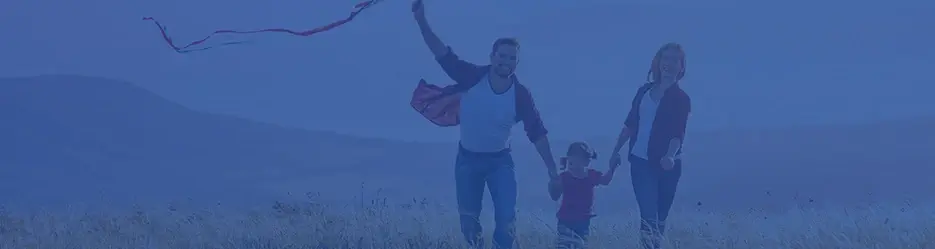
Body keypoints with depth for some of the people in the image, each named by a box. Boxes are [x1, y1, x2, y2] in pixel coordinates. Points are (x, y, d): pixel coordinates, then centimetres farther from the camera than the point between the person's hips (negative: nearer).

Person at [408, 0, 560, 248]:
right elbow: (443, 53, -22)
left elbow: (537, 133, -11)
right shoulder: (473, 77, -18)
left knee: (506, 219, -15)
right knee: (468, 221, 7)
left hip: (499, 161, -1)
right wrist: (421, 20, -35)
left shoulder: (520, 95, -17)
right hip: (468, 159, 1)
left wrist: (551, 169, -12)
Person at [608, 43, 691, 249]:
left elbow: (678, 133, -13)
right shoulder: (645, 91, 10)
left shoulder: (680, 99, -2)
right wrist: (616, 150, 11)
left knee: (660, 216, 6)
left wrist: (670, 156, -31)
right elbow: (630, 123, 15)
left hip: (665, 165, -2)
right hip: (641, 162, 2)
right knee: (648, 214, -10)